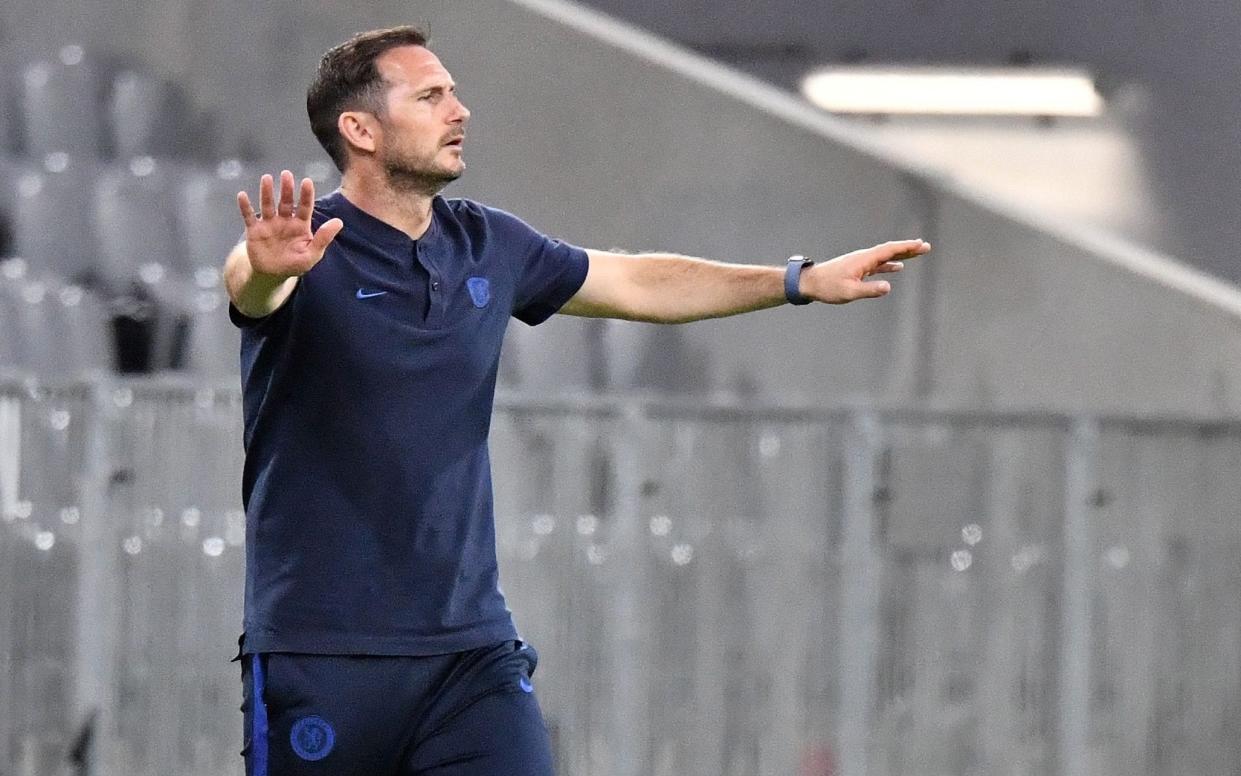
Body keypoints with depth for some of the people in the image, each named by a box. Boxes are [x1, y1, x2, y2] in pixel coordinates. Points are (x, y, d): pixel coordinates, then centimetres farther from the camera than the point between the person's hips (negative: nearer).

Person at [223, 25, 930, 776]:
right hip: (320, 653, -5)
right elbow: (248, 283, -34)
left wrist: (804, 281, 24)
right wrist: (267, 267, -58)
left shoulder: (489, 246, 9)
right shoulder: (304, 245, -10)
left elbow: (633, 282, 23)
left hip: (473, 649, 5)